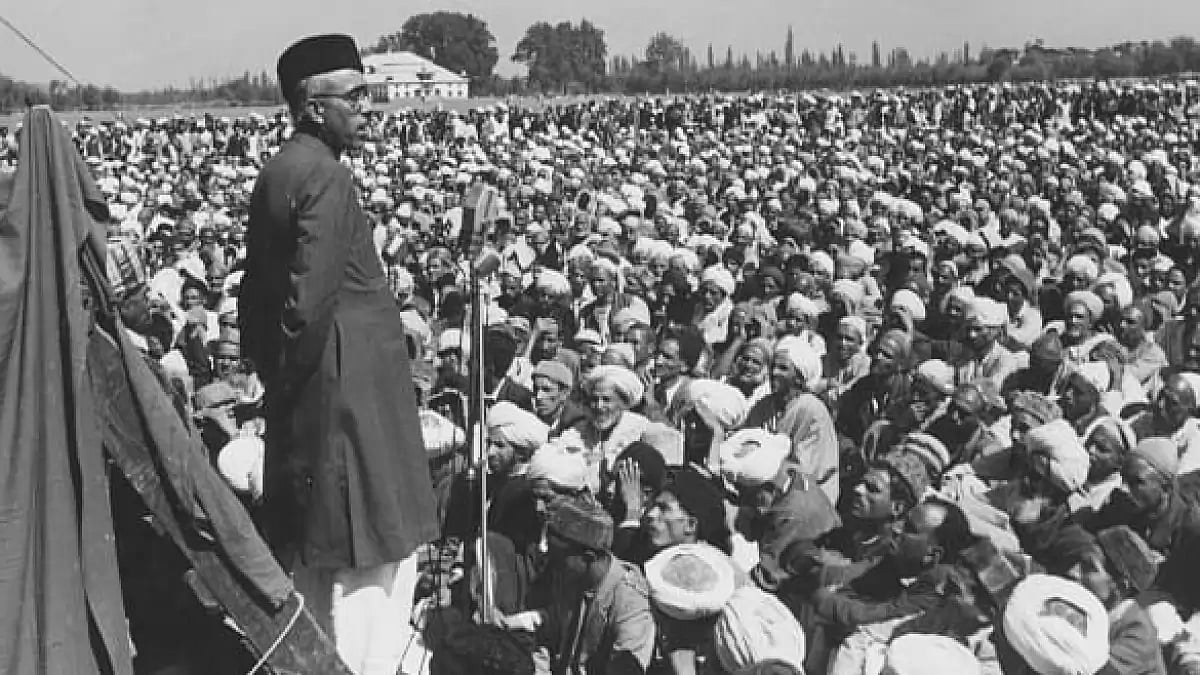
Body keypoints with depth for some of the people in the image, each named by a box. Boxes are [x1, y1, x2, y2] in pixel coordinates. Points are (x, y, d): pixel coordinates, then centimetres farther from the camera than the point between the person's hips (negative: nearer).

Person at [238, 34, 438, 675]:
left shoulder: (275, 171, 11)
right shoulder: (326, 175, -17)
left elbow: (256, 288, 15)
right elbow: (309, 300, -23)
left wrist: (271, 366, 18)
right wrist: (292, 371, -9)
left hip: (298, 399, 10)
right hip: (350, 390, -10)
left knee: (315, 558, 17)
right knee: (378, 552, -2)